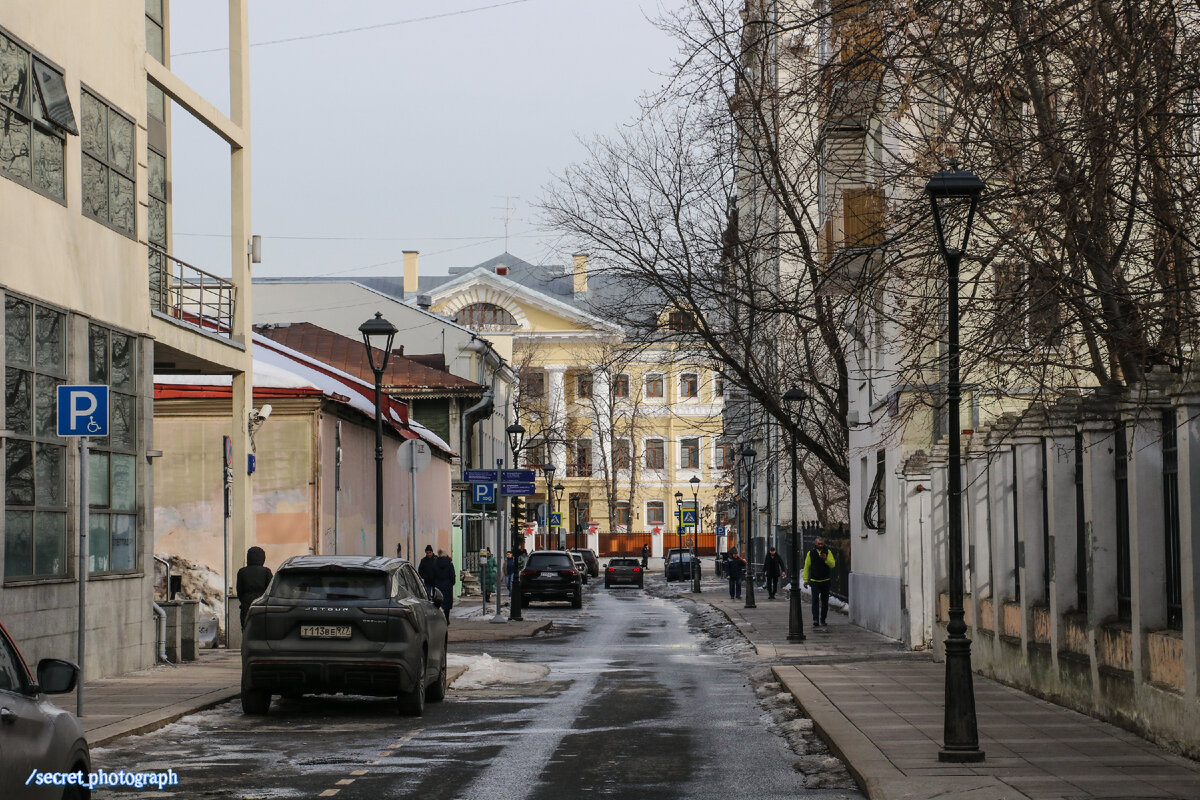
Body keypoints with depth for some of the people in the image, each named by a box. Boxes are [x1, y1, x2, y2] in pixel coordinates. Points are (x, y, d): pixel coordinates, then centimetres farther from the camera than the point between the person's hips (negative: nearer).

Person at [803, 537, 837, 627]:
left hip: (825, 581, 2)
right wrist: (806, 580, 1)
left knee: (825, 601, 9)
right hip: (814, 581, -2)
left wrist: (826, 559, -27)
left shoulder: (828, 552, 2)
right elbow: (806, 567, 4)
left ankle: (823, 620, 20)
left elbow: (832, 564, -8)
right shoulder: (811, 553, 1)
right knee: (815, 600, -13)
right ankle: (815, 620, -19)